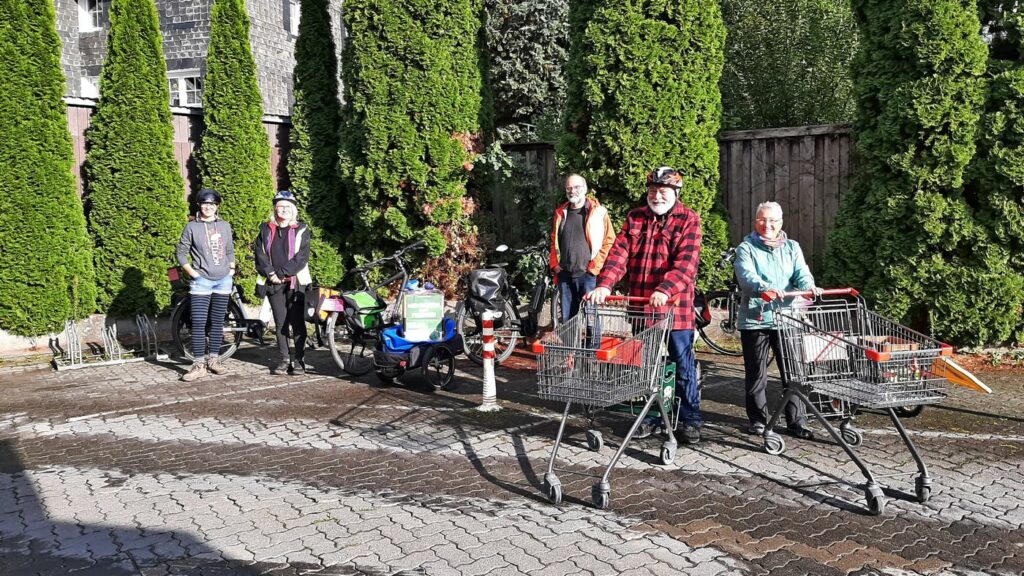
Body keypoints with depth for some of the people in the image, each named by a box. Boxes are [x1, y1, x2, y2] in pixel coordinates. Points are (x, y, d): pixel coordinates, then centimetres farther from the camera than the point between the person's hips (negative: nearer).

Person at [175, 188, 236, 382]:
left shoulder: (225, 226, 9)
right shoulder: (192, 227, -1)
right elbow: (181, 254, 1)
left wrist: (231, 270, 6)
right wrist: (193, 273, -6)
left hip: (223, 280, 3)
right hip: (201, 281, -3)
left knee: (217, 322, 8)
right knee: (198, 323, -8)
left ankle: (214, 360, 17)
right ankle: (199, 365, -4)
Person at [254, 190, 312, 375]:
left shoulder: (301, 230, 3)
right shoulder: (266, 230, 11)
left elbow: (301, 257, -7)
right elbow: (260, 255, 3)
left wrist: (281, 272, -13)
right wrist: (271, 274, -11)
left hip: (295, 282, -2)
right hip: (274, 283, 3)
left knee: (297, 323, -3)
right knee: (280, 323, 6)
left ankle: (299, 360, 4)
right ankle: (283, 359, 14)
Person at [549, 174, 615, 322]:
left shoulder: (598, 212, -2)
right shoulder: (561, 213, 13)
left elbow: (609, 241, -6)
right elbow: (554, 241, 20)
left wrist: (595, 267, -11)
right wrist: (554, 265, 8)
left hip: (588, 274, -5)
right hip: (565, 275, 5)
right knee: (567, 319, 10)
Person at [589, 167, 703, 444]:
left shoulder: (688, 219, -2)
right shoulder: (635, 218, 10)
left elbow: (686, 262, -15)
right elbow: (619, 254, 0)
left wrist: (665, 289, -30)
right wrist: (604, 284, -16)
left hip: (676, 306, -4)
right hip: (640, 305, 4)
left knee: (683, 364, 4)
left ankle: (690, 419, 16)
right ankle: (650, 416, 26)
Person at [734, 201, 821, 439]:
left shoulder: (792, 248, 15)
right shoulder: (746, 248, 3)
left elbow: (801, 272, -1)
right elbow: (746, 275, -16)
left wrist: (809, 286, -25)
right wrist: (763, 288, -37)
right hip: (755, 319, -2)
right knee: (755, 374, 6)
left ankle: (796, 421, 12)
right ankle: (758, 419, 20)